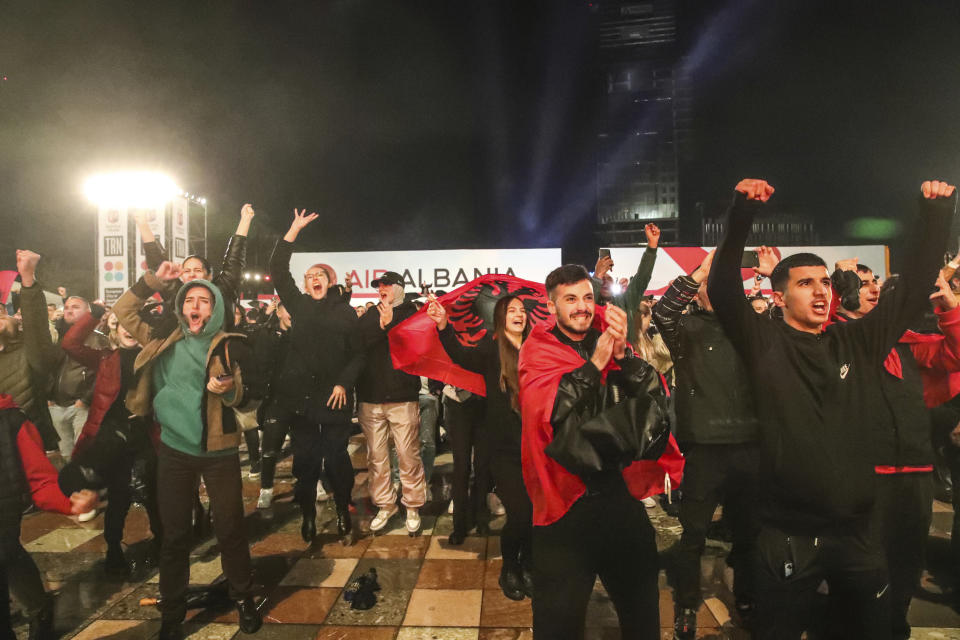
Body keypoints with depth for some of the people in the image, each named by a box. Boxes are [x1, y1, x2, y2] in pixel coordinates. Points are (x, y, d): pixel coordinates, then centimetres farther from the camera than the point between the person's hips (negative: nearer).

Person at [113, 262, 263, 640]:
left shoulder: (231, 346, -5)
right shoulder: (165, 342, 6)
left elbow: (253, 391, -7)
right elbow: (123, 312, 13)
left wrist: (230, 389, -28)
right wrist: (153, 281, 3)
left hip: (219, 452, -3)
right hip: (173, 451, 3)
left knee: (230, 530, 6)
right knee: (174, 534, 12)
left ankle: (243, 598, 27)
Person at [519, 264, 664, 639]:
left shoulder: (610, 342, 5)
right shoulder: (537, 351, -7)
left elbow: (654, 394, -8)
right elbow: (546, 411, -23)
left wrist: (621, 353, -23)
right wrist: (595, 363, -25)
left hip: (620, 491, 4)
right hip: (565, 497, -4)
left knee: (642, 606, 22)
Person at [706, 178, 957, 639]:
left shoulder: (858, 342, 5)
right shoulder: (765, 344, -7)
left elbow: (913, 288, 8)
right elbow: (723, 290, -19)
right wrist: (741, 215, -28)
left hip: (856, 530, 4)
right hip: (788, 534, -4)